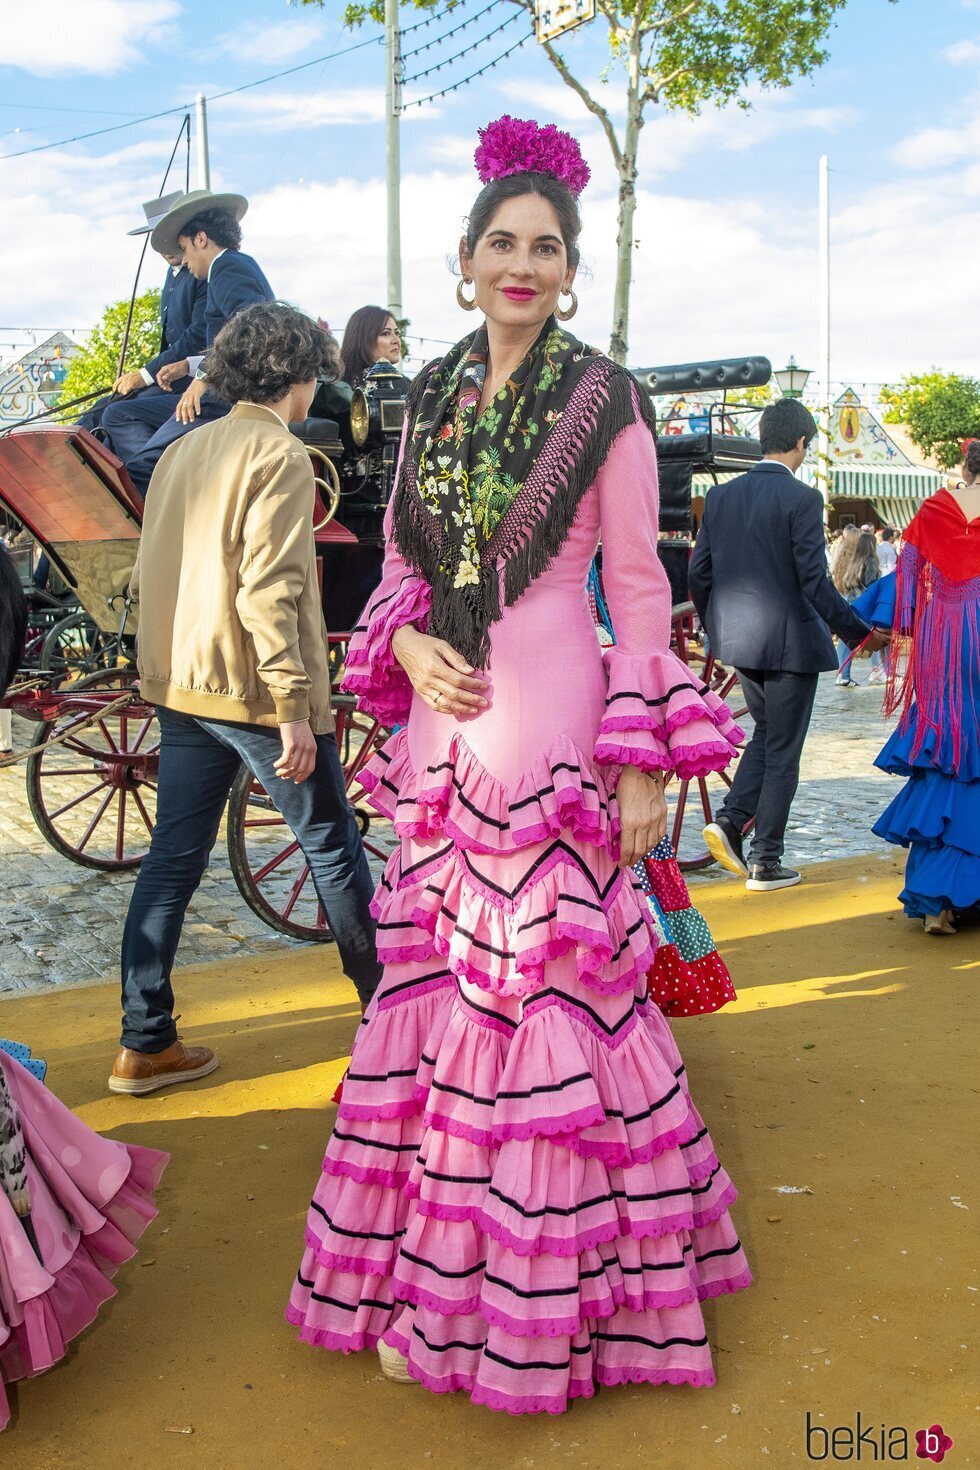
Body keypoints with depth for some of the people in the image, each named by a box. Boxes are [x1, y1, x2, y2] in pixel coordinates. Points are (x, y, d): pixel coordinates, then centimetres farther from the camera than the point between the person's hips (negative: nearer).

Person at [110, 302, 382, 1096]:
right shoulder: (280, 455, -12)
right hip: (256, 693, -7)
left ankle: (145, 1045, 13)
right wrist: (295, 708, -20)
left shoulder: (182, 451, 13)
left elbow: (148, 575, 15)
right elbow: (268, 590, -21)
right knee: (335, 852, 8)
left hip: (181, 688, 8)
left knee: (172, 861, 9)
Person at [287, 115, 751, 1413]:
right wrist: (408, 647, -5)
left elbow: (640, 590, -4)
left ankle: (545, 1286, 20)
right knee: (437, 995, 11)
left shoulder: (605, 402, -3)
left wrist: (645, 768, -9)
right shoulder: (429, 400, 11)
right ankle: (434, 1271, 28)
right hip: (441, 734, 5)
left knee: (545, 1000, 0)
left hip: (552, 737, -5)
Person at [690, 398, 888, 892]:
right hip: (789, 641, -6)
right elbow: (814, 582, -17)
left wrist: (716, 628, 21)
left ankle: (730, 820, 7)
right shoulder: (802, 499, -14)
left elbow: (699, 573, 7)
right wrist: (858, 633, -7)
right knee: (782, 750, 6)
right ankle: (765, 863, 12)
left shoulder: (721, 496, 4)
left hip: (738, 640, 6)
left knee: (766, 732, 24)